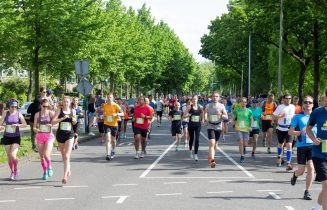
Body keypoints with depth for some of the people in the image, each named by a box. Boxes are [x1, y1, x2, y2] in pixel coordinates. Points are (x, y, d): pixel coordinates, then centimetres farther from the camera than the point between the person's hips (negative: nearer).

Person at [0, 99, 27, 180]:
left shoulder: (19, 114, -3)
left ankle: (16, 169, 10)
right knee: (9, 157, 6)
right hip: (7, 137, 2)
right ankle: (12, 172, 27)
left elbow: (25, 125, -4)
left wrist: (18, 125, -21)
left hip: (16, 137, -2)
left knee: (13, 155, -17)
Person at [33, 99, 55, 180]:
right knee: (41, 156, 7)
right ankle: (45, 172, 23)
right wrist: (36, 130, -16)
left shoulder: (51, 113, -1)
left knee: (46, 154, -18)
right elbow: (34, 127, 7)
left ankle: (49, 167, 10)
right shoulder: (37, 114, 5)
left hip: (49, 135, -3)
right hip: (40, 136, 3)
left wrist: (51, 125, -24)